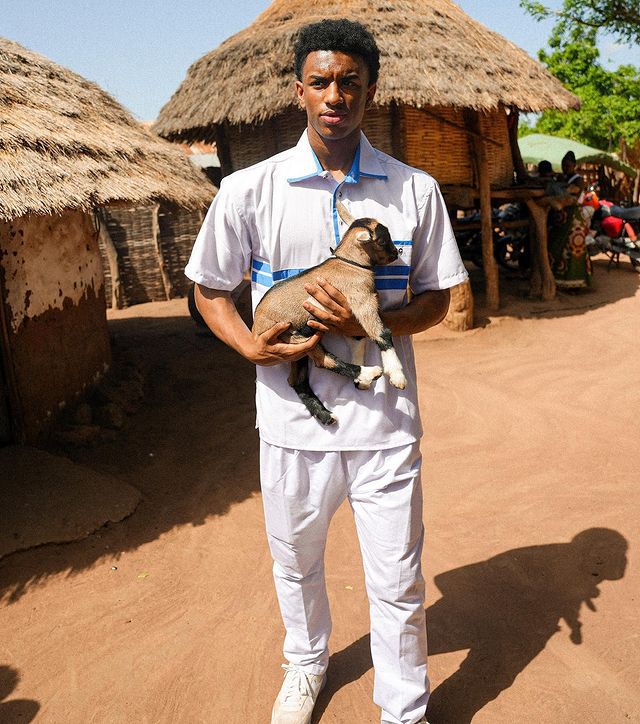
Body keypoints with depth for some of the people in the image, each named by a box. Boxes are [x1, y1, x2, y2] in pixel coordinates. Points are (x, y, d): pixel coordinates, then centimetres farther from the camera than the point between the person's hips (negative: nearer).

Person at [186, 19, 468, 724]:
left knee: (398, 584, 8)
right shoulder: (249, 190, -4)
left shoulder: (416, 190, -1)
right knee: (295, 565, 21)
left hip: (383, 418, 0)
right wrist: (250, 345, -14)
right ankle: (305, 664, 52)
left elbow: (435, 300, 3)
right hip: (292, 415, 1)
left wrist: (368, 323, -17)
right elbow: (208, 288, 6)